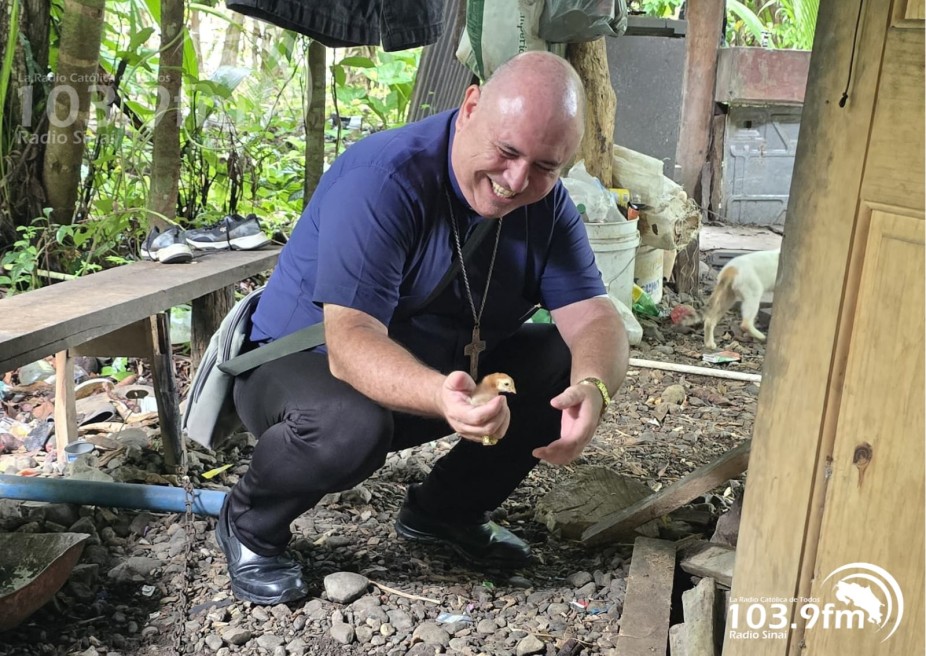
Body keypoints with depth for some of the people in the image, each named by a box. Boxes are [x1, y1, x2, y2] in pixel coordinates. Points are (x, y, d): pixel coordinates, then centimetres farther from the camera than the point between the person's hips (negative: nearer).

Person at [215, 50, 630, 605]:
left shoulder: (547, 203, -8)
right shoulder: (380, 179, -28)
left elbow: (594, 319, -15)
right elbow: (350, 343, -37)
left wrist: (592, 389, -39)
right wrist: (441, 397, -56)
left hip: (443, 371, 6)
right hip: (306, 364, -6)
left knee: (570, 365, -11)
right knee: (350, 427, -39)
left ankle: (446, 509, 8)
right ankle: (251, 523, -4)